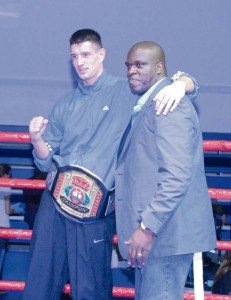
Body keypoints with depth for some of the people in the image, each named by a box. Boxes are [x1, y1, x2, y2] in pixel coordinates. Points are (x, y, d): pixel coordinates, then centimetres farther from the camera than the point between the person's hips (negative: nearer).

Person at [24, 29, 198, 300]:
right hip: (55, 197, 4)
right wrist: (37, 139, -6)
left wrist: (177, 85, -22)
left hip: (95, 208, -4)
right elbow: (46, 162, 15)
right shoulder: (64, 106, 16)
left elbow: (187, 83, 2)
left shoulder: (126, 92, 4)